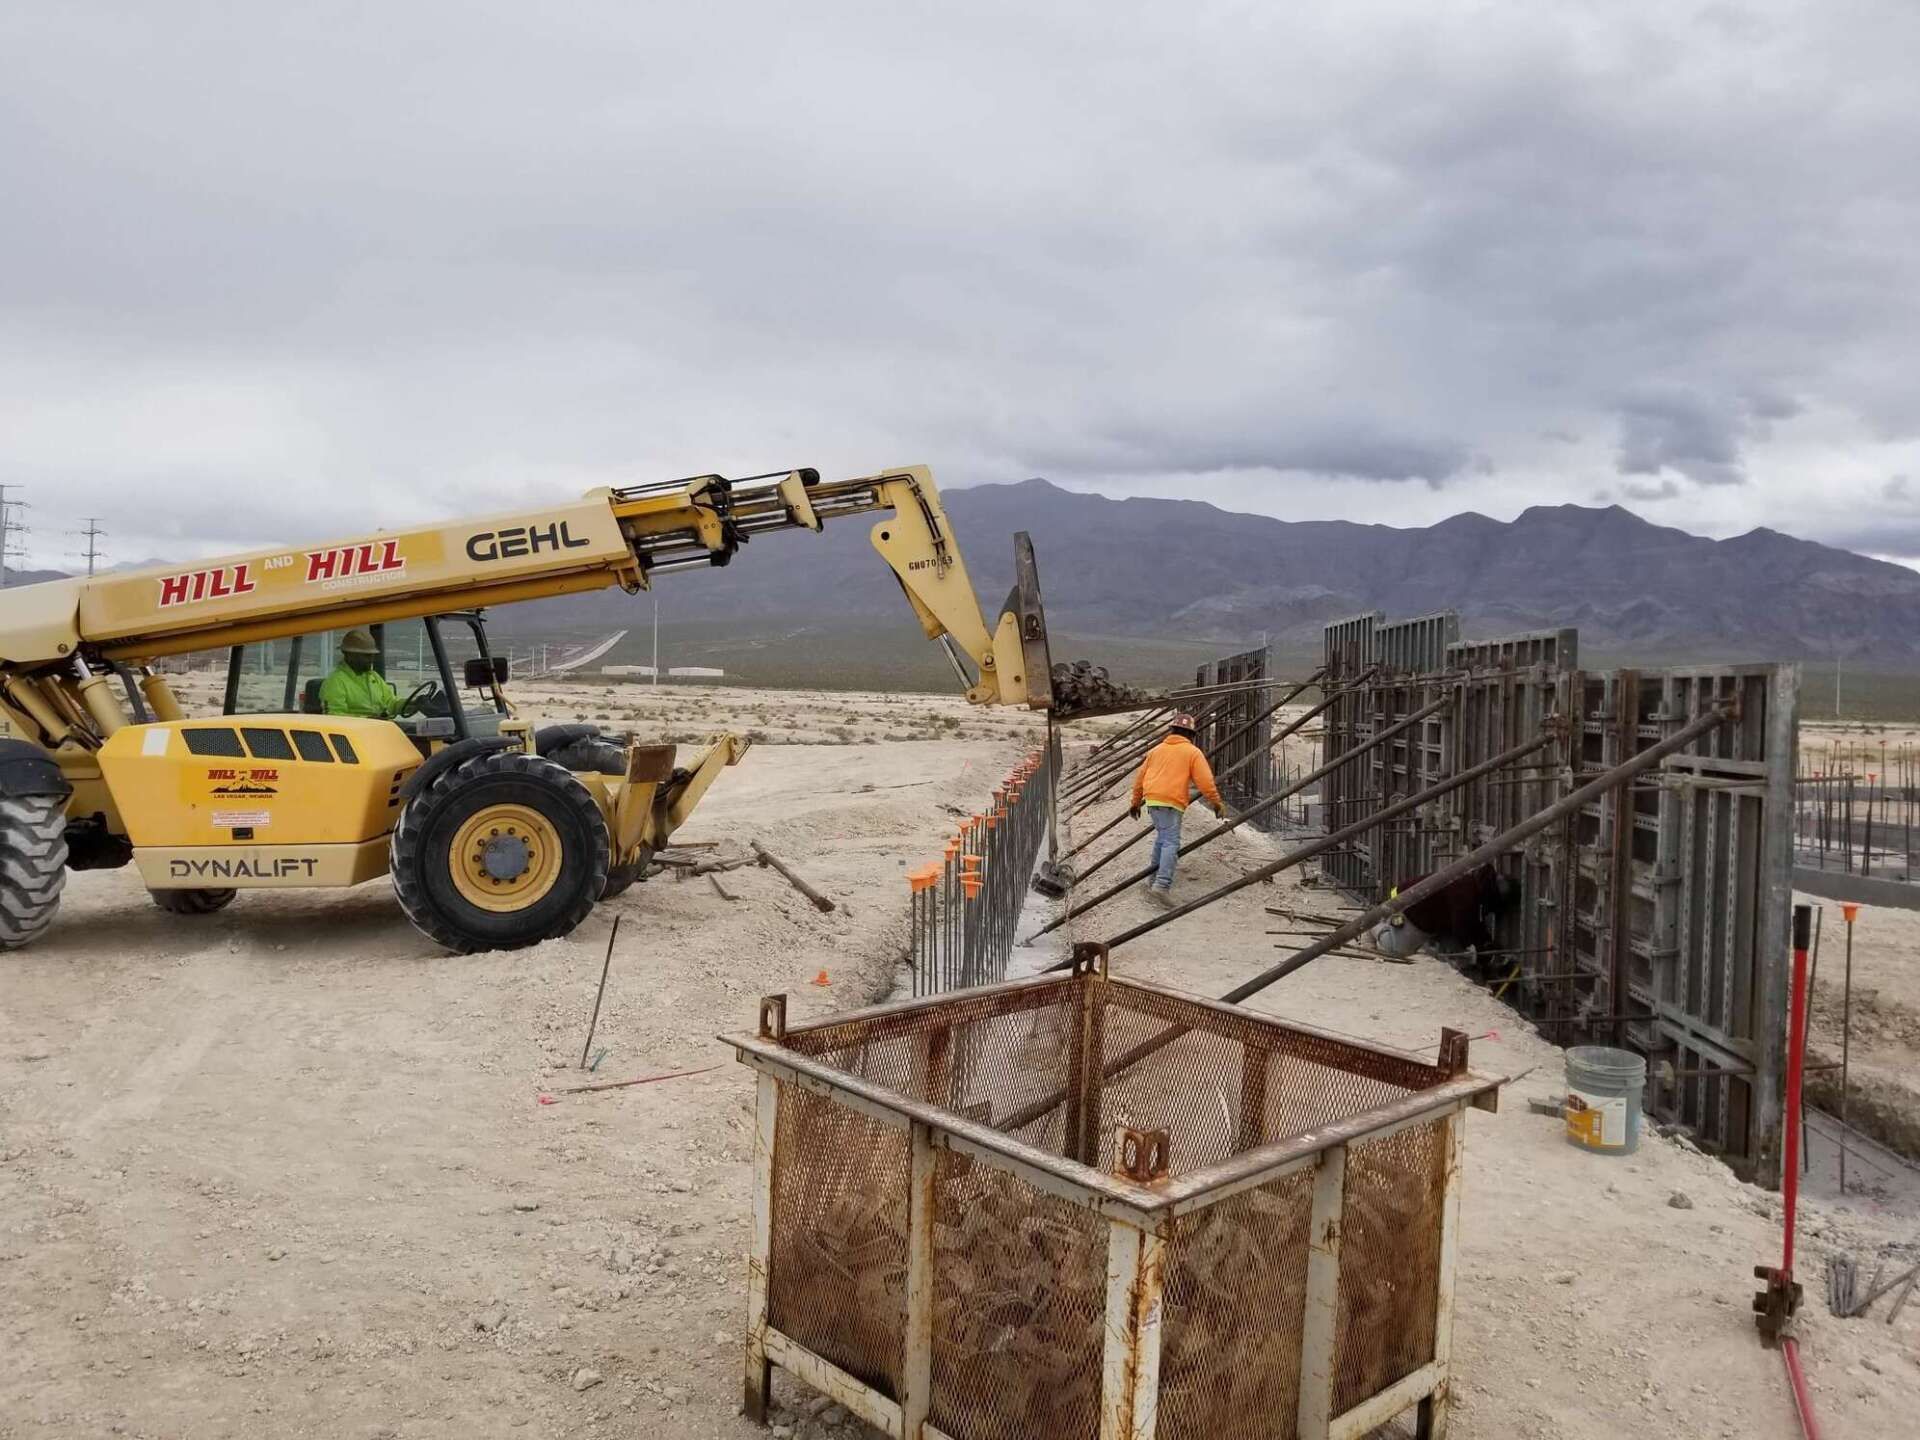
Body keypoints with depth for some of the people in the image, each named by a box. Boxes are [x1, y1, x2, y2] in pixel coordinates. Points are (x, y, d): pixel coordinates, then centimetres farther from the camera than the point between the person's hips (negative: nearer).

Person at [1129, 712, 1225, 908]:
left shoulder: (1157, 749, 21)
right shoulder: (1192, 752, 5)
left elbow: (1140, 777, 22)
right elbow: (1205, 781, -3)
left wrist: (1136, 802, 30)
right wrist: (1217, 802, 7)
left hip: (1152, 798, 6)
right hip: (1171, 801, -6)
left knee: (1162, 837, 24)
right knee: (1171, 843, -12)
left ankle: (1154, 877, 28)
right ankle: (1162, 885, -26)